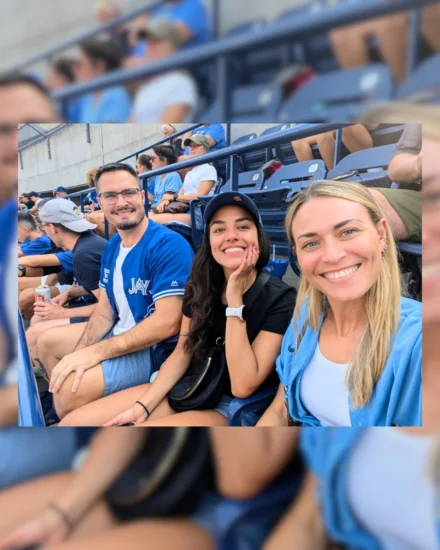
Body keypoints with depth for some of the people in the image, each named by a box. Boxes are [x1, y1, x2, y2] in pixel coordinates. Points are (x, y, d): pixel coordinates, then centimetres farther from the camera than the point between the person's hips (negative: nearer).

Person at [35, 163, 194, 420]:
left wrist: (96, 352, -27)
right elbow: (105, 311, 7)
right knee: (46, 341, 18)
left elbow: (167, 323, -28)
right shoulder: (112, 247, 6)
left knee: (71, 388, -26)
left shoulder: (169, 245, -23)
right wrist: (78, 353, -12)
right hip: (120, 333, 9)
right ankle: (65, 409, 32)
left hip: (157, 348, -9)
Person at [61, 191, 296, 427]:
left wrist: (235, 300, -25)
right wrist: (142, 407, -6)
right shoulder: (200, 286, 0)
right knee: (73, 423, -4)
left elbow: (243, 386, -22)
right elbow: (182, 353, 5)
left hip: (234, 408, -5)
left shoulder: (280, 299, -17)